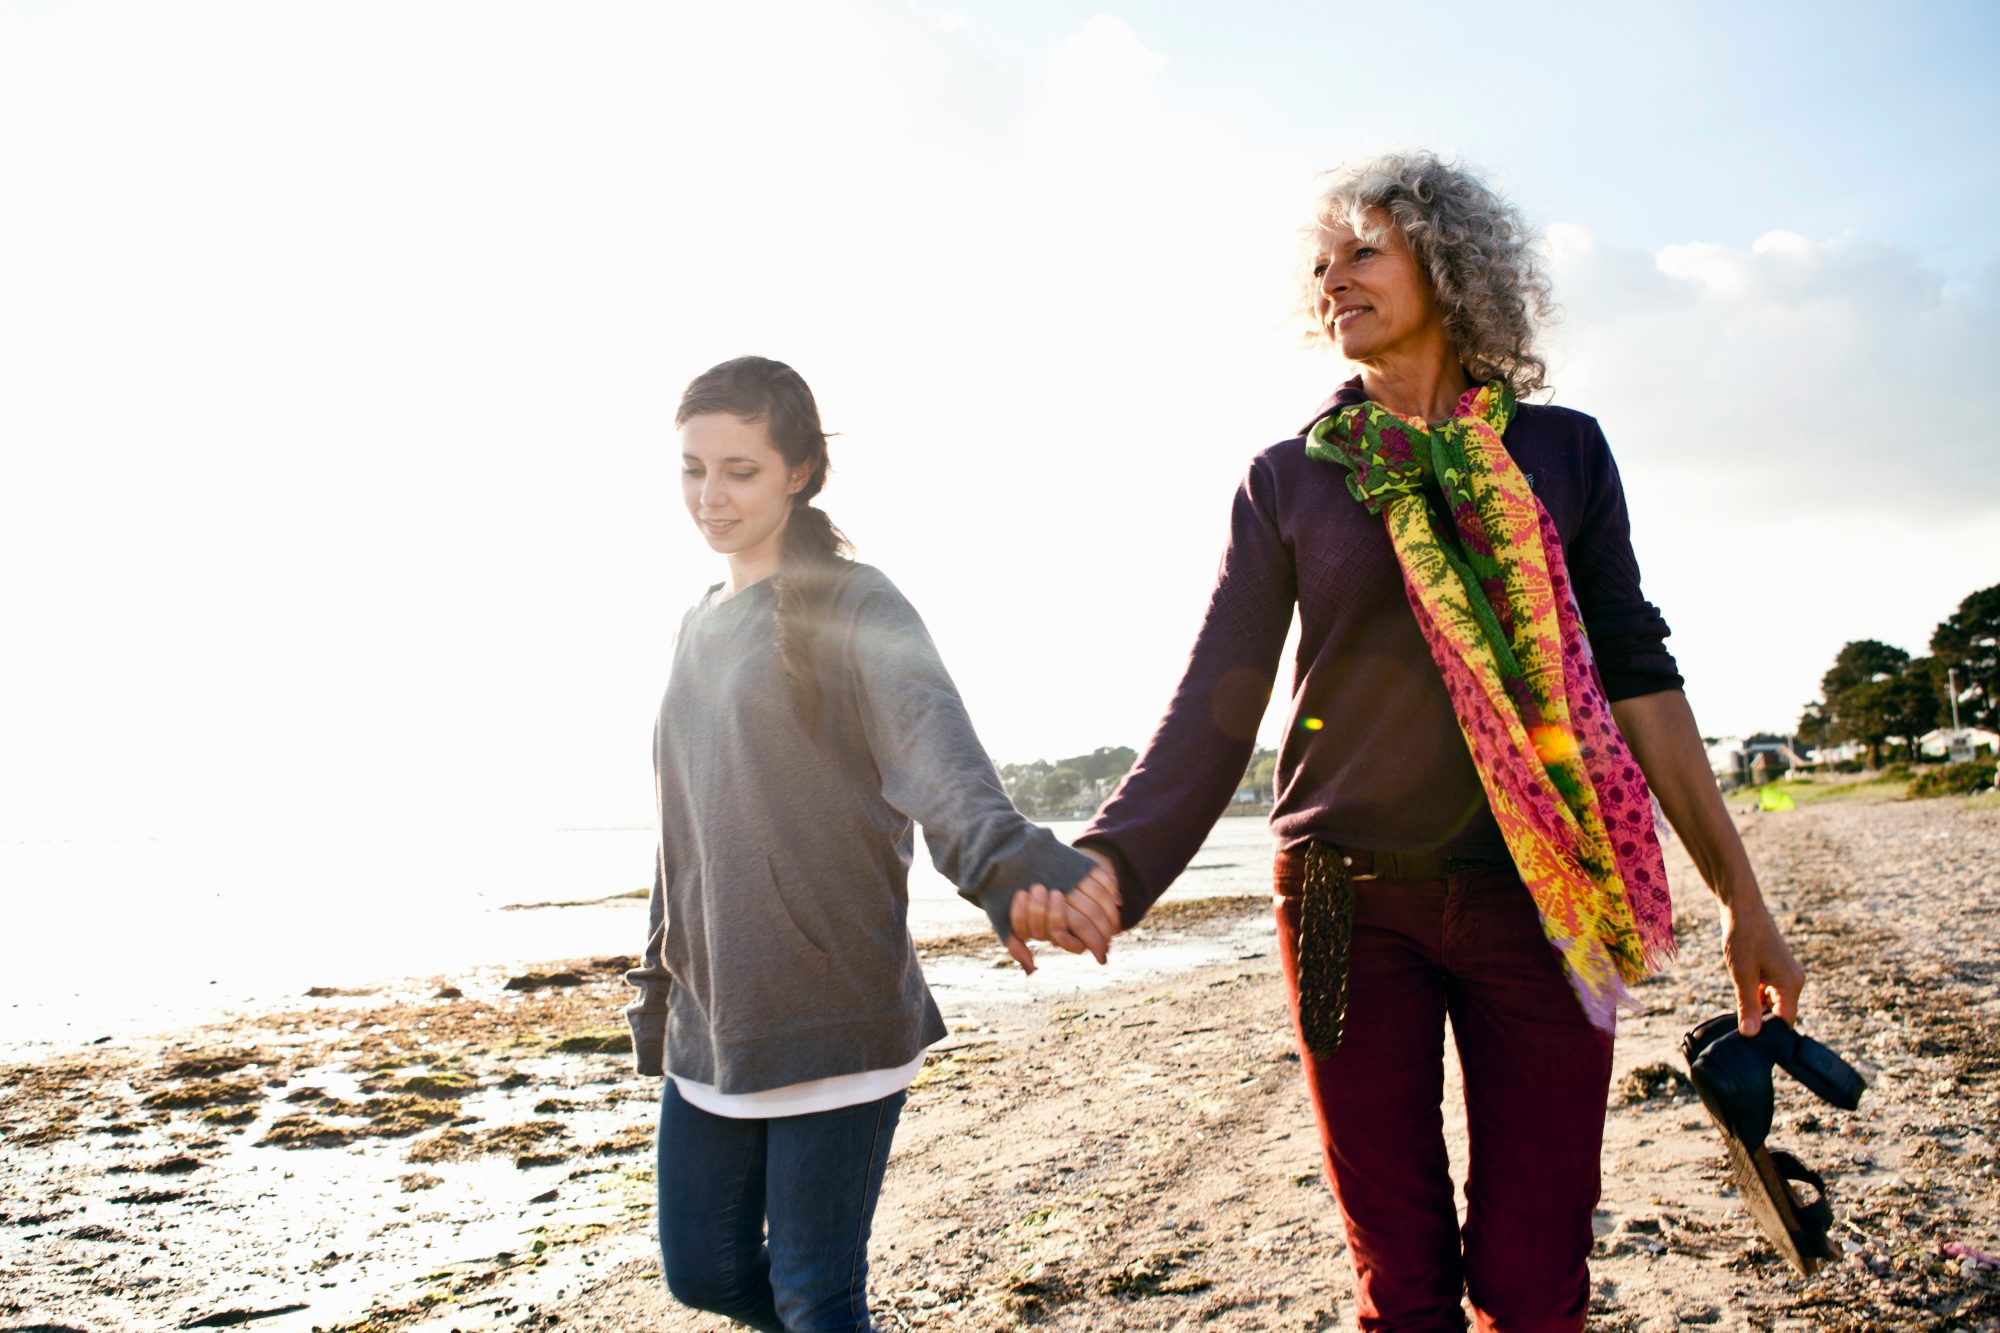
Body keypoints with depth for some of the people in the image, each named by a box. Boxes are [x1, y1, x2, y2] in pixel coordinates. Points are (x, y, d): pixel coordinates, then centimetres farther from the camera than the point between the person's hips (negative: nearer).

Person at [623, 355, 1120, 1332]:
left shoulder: (853, 606, -8)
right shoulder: (699, 627, 14)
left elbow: (931, 741, -27)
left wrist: (1004, 859, -47)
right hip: (711, 1024, 7)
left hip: (838, 1017, -7)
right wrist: (657, 992, 22)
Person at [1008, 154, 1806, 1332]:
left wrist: (1742, 895, 6)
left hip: (1538, 898, 0)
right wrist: (1111, 863, -20)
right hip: (1350, 901, 0)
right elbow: (1218, 702, -4)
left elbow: (1638, 675, 7)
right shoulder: (1290, 477, 4)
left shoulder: (1562, 451, 7)